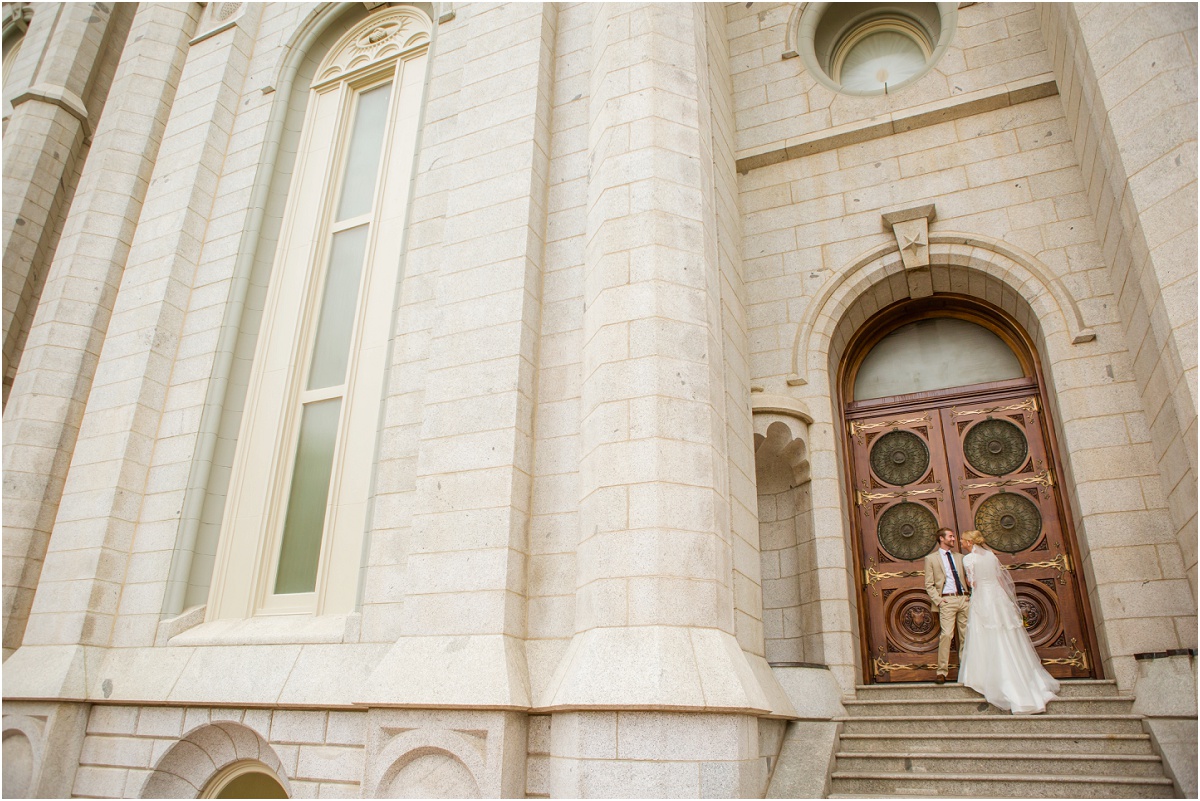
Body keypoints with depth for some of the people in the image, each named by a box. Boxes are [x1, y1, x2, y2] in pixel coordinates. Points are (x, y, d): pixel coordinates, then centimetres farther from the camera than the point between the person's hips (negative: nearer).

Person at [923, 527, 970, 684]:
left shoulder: (959, 557, 21)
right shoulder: (931, 558, 7)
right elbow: (929, 585, 3)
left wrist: (971, 594, 2)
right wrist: (938, 601, -9)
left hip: (964, 599, 5)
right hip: (947, 600, -4)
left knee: (967, 635, 3)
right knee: (946, 634, -13)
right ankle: (942, 671, -9)